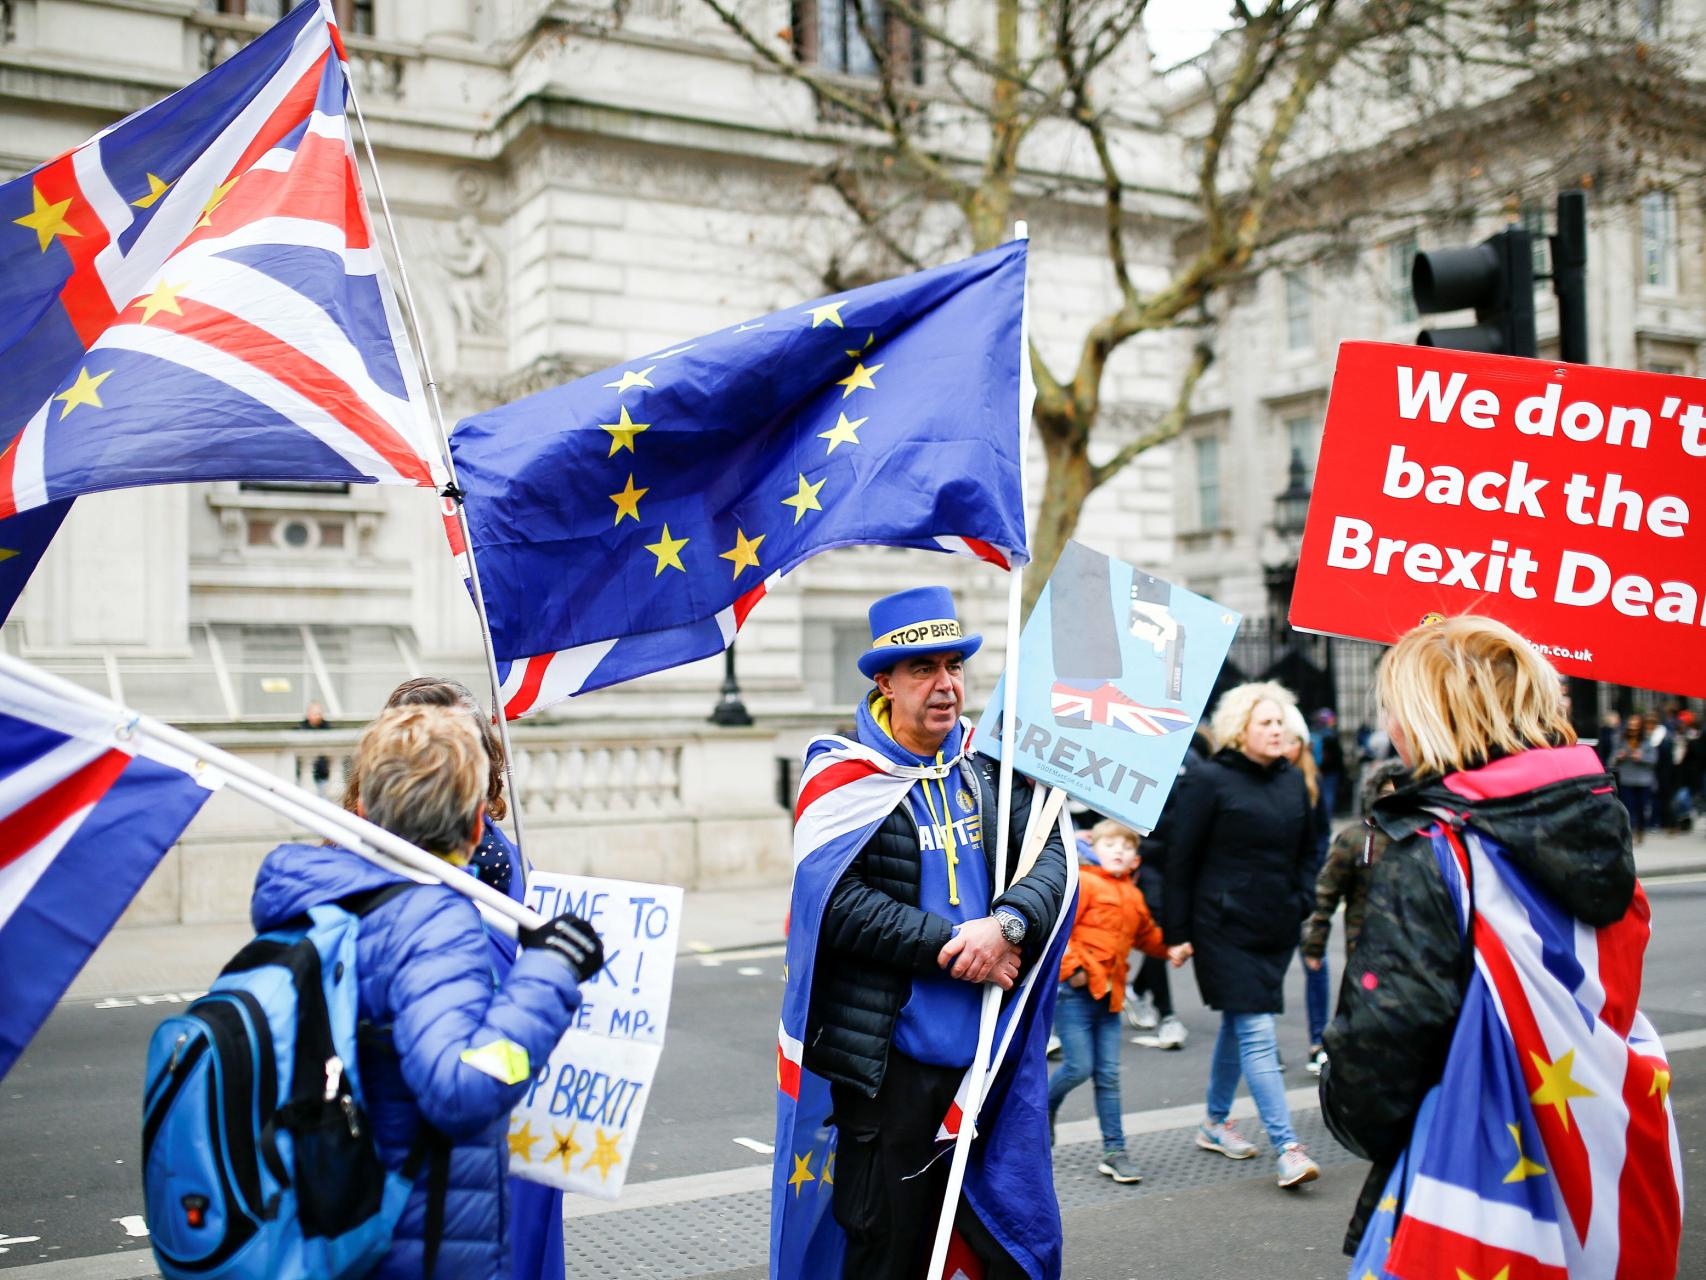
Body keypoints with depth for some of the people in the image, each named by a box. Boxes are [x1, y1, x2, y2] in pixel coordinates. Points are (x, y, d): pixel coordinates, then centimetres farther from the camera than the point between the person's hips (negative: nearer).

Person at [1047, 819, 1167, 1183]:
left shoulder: (1133, 898, 16)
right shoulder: (1082, 883, -8)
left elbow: (1148, 937, 25)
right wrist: (1072, 967, -18)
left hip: (1109, 996, 7)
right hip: (1075, 990, -7)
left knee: (1108, 1074, 8)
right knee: (1079, 1066, -6)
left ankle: (1114, 1151, 13)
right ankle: (1045, 1108, 24)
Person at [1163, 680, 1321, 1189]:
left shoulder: (1292, 781, 10)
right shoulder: (1208, 780, -9)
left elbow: (1307, 851, 22)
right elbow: (1181, 860, -7)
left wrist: (1303, 904, 7)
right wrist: (1177, 933, -8)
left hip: (1274, 930, 6)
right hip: (1224, 928, -6)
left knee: (1237, 1027, 18)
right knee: (1257, 1034, -9)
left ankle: (1216, 1122, 33)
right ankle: (1286, 1148, -8)